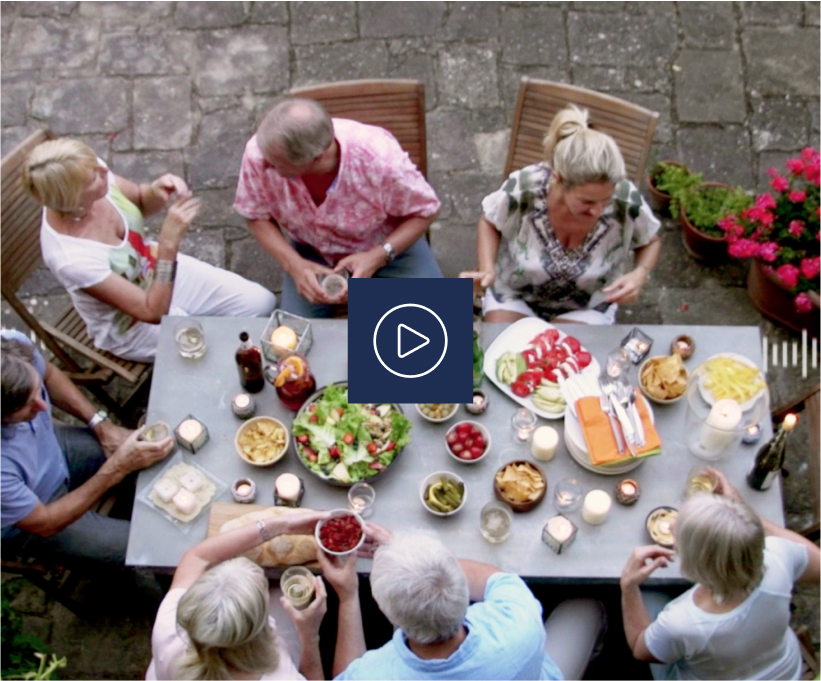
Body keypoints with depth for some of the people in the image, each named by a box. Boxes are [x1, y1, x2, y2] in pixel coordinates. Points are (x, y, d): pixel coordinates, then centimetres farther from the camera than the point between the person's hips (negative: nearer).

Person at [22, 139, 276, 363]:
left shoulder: (92, 174, -22)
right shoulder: (71, 258, -38)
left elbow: (141, 202, 1)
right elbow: (153, 311, -31)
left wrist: (157, 191, -23)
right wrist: (169, 241, -41)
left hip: (156, 268, 6)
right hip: (130, 325, -6)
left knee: (262, 302, 0)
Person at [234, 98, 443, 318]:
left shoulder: (380, 158, -36)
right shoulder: (258, 154, -28)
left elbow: (424, 211, -18)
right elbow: (257, 216, -10)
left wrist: (377, 257, -33)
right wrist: (293, 264, -27)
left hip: (388, 243, -1)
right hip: (312, 251, 2)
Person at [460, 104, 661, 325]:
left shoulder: (626, 201, -27)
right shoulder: (522, 188, -29)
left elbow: (650, 242, -3)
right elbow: (489, 222, -5)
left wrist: (640, 274, -23)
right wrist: (487, 269, -22)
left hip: (585, 306, 1)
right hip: (515, 295, 0)